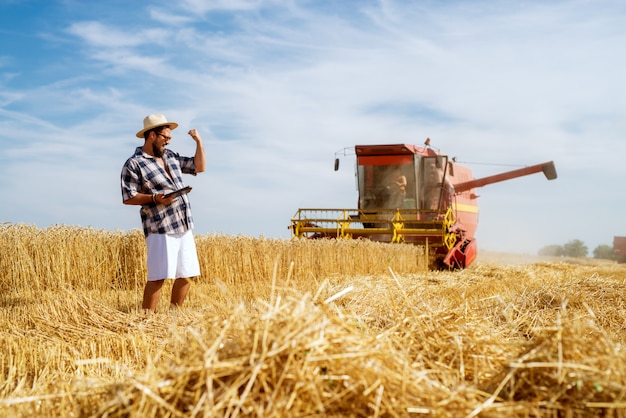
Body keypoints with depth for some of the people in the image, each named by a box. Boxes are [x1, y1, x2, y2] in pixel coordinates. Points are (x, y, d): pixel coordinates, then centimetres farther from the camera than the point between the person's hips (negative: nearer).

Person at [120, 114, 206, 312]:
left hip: (184, 227, 7)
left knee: (186, 275, 8)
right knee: (158, 277, -10)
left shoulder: (170, 156, 17)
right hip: (160, 230, -7)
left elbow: (199, 167, 22)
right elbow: (128, 197, -8)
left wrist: (199, 142, 12)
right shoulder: (134, 164, -4)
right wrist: (155, 198, -19)